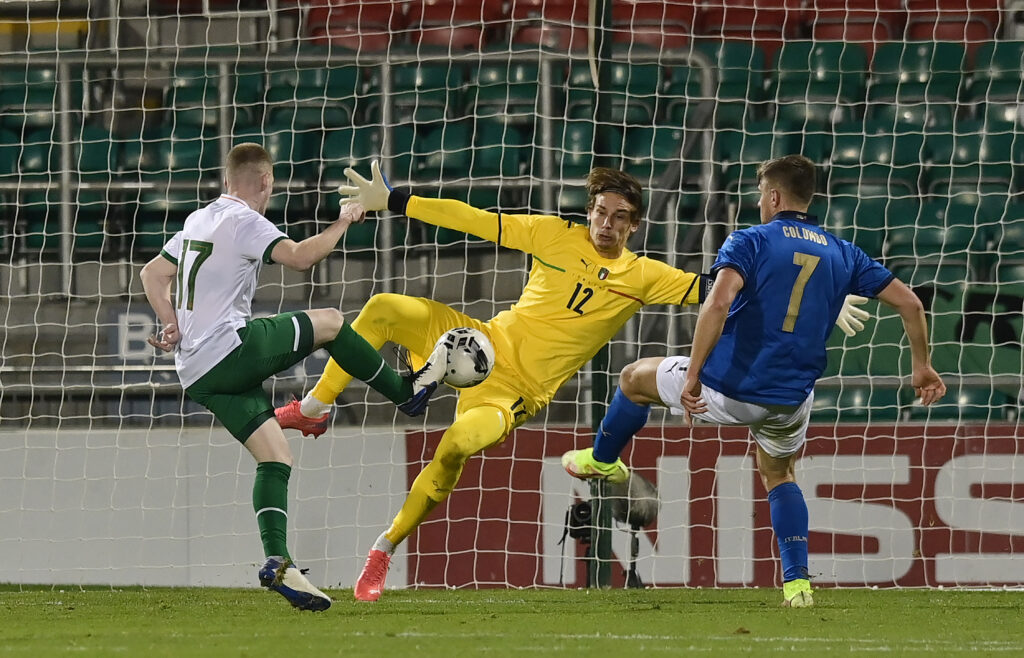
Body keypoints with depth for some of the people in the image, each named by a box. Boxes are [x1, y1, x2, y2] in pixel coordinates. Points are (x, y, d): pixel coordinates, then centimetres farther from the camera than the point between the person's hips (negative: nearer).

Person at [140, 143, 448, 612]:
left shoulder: (198, 220, 19)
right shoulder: (243, 221, -9)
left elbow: (153, 274, 23)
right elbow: (300, 257, -21)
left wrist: (173, 327, 14)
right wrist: (343, 223, -7)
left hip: (196, 372, 8)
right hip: (230, 349, -8)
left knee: (274, 454, 3)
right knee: (329, 322, 5)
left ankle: (277, 561, -11)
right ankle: (408, 393, 18)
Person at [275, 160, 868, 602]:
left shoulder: (643, 277, -1)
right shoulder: (553, 235, 1)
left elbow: (713, 291, -5)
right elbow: (474, 221, 2)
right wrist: (393, 202, 1)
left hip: (515, 392, -2)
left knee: (455, 449, -30)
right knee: (384, 309, -17)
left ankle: (386, 548, -12)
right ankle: (316, 406, 0)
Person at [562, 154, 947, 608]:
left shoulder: (750, 242, -7)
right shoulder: (842, 254, 8)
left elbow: (719, 302, -24)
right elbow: (909, 303, 7)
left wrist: (693, 376, -22)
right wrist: (922, 367, 19)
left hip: (729, 387, -4)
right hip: (792, 398, 4)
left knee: (635, 378, 23)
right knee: (779, 476, 31)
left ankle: (602, 460, 46)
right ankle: (797, 582, 15)